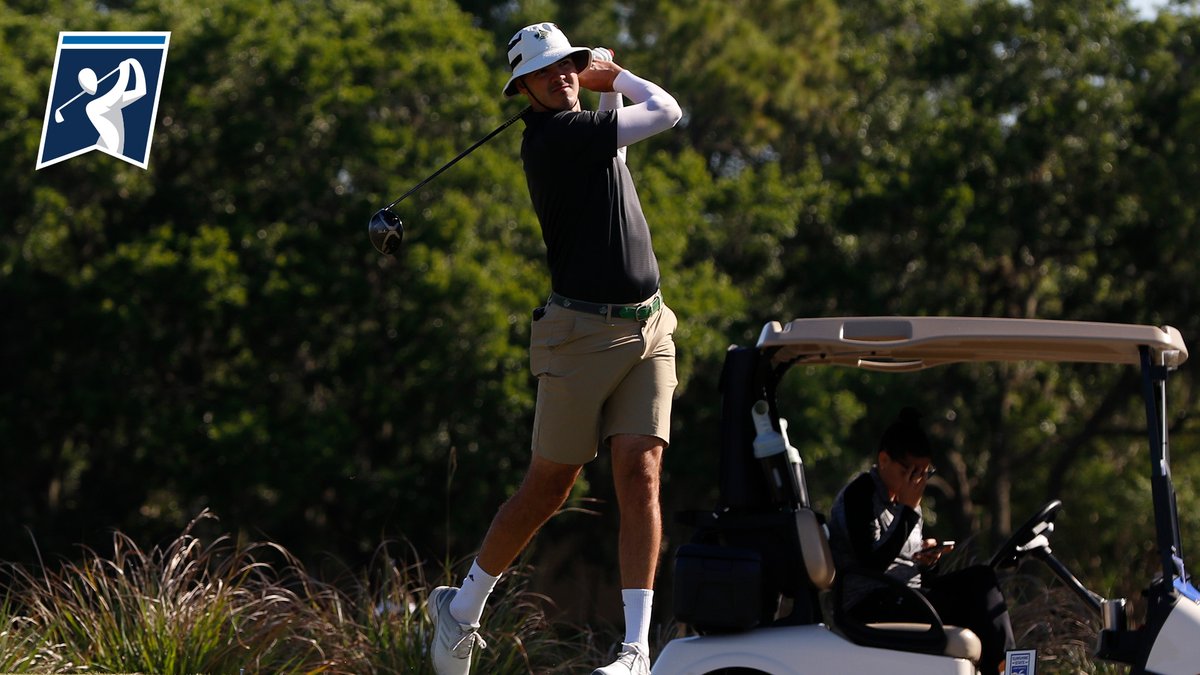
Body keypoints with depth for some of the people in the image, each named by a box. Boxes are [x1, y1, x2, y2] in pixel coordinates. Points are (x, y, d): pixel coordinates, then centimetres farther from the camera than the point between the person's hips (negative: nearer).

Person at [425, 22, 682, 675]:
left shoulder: (582, 128, 12)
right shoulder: (556, 137, -13)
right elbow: (665, 110, -9)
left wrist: (606, 77, 14)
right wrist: (612, 76, 8)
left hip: (648, 330, 7)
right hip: (582, 332, -7)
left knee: (640, 476, -8)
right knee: (547, 487, 3)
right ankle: (462, 606, 23)